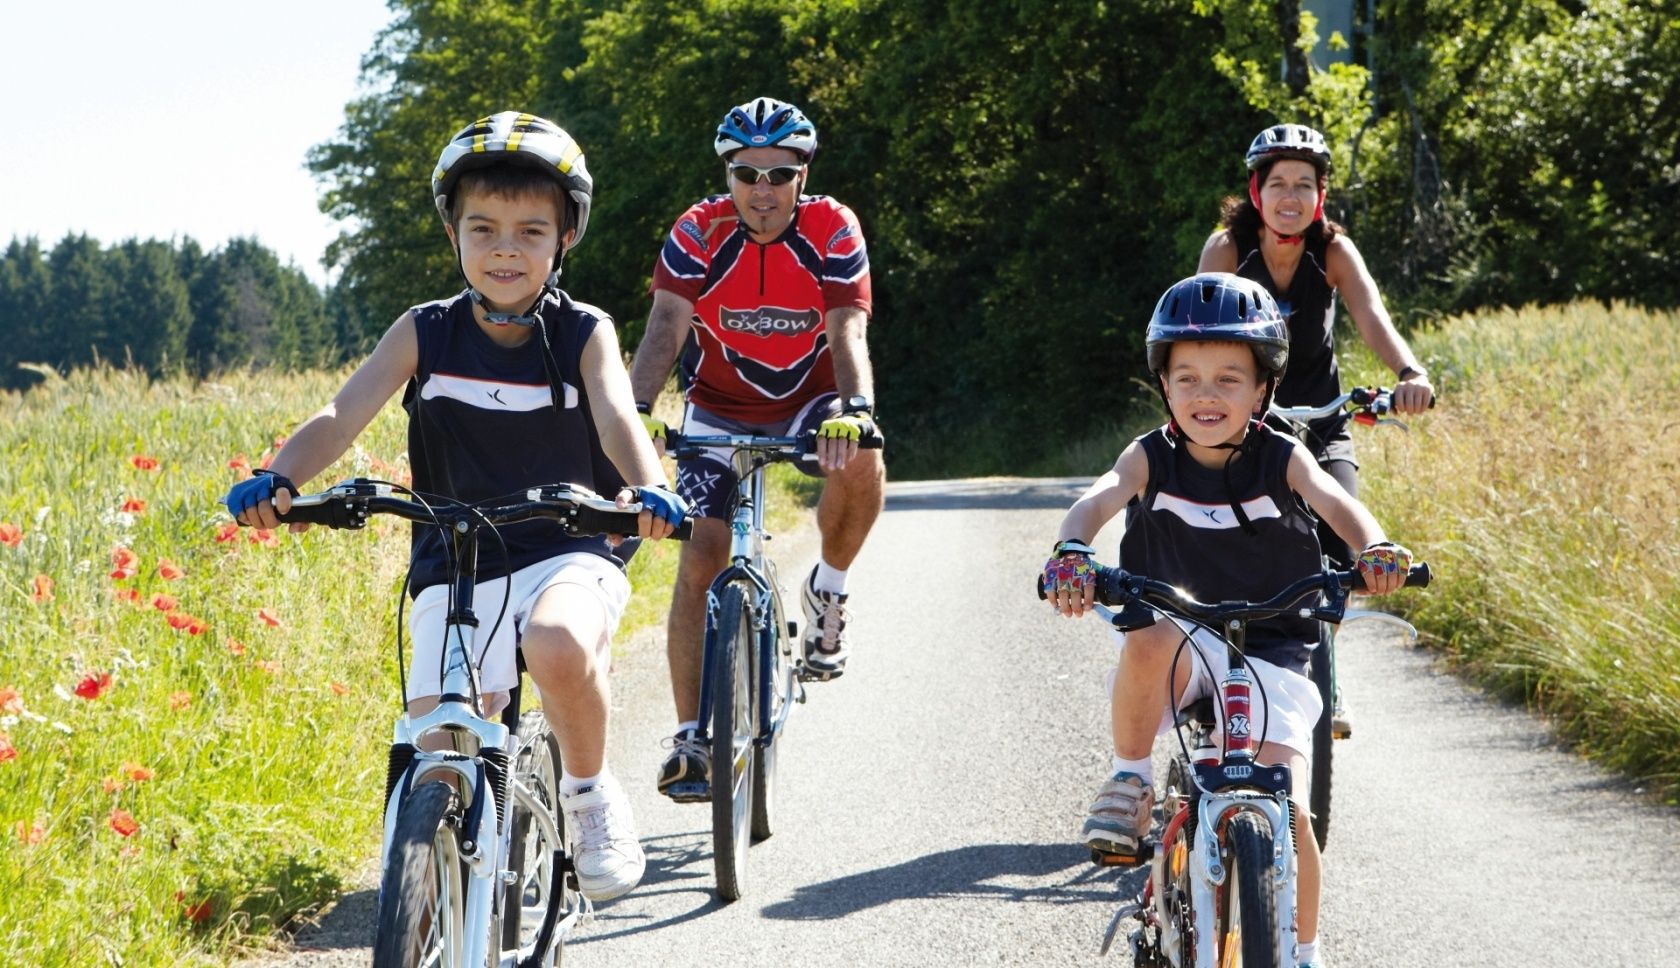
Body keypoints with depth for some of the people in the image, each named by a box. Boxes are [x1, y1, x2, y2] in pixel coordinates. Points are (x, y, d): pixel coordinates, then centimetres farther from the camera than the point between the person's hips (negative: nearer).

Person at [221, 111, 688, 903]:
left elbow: (617, 419, -21)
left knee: (559, 647, -37)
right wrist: (278, 480, -33)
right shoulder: (424, 335, 0)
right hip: (454, 571, 2)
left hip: (566, 556, -2)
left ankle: (590, 793, -7)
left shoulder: (584, 335, -3)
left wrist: (648, 489, -44)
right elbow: (342, 415, -12)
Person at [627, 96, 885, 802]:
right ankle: (690, 736, -8)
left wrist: (857, 411, -47)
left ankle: (827, 591, -6)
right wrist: (637, 412, -44)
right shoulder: (699, 232, -17)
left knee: (861, 463, -34)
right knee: (702, 558, -13)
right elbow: (665, 327, -27)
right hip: (720, 409, 0)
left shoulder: (832, 230, -17)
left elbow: (847, 332, -27)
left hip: (807, 403, 0)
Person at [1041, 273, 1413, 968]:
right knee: (1150, 638, -37)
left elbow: (1334, 501, -23)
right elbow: (1099, 499, -22)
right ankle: (1130, 781, -14)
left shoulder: (1280, 459, -4)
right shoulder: (1152, 459, -4)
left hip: (1269, 658, 0)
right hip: (1182, 655, 0)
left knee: (1285, 808, -14)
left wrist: (1374, 548, -46)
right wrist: (1072, 551, -46)